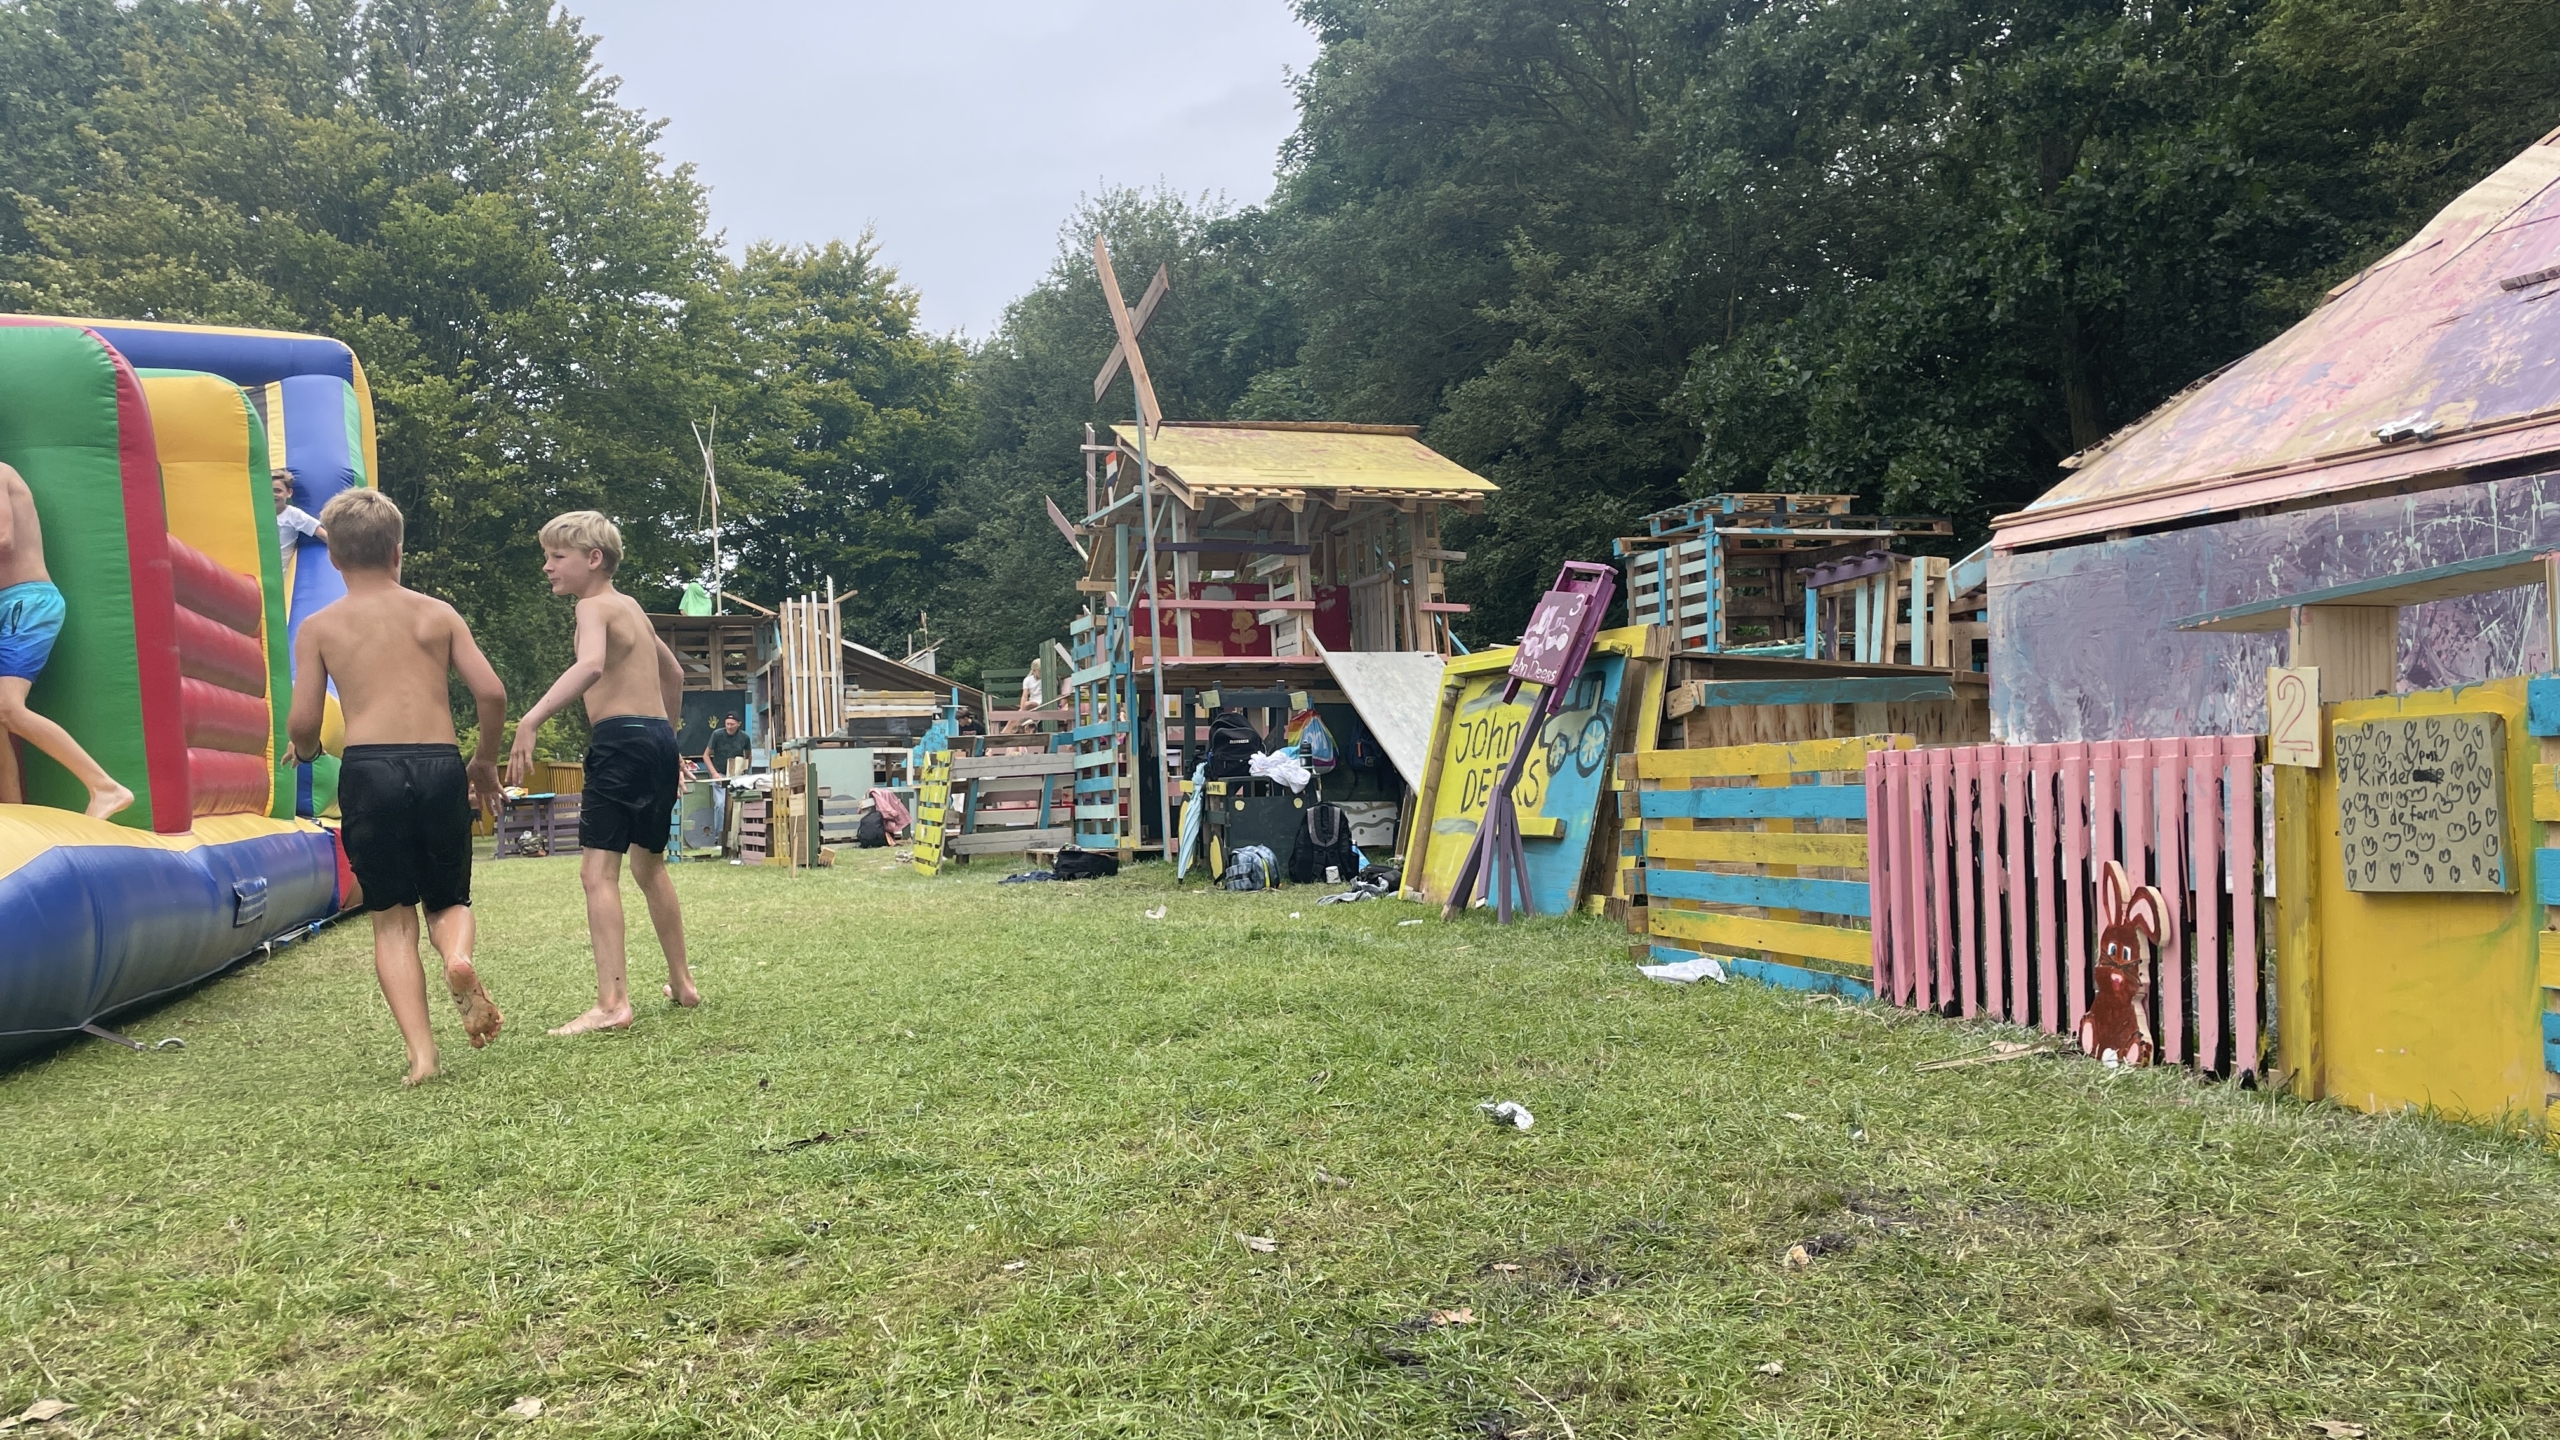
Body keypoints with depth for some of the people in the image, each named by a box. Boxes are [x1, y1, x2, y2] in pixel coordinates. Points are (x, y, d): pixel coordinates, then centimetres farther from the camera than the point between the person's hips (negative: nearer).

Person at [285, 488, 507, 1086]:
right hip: (441, 766, 1)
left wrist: (304, 751, 27)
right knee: (449, 899, 17)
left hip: (368, 768, -1)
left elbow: (302, 723, 3)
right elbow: (492, 693, 2)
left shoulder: (319, 627, 9)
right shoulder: (437, 613, 11)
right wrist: (486, 761, 18)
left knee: (392, 919, 9)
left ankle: (421, 1053, -4)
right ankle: (459, 956, -19)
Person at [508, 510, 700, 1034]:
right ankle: (682, 983, 33)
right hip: (659, 739, 9)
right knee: (650, 865, 23)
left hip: (621, 741, -9)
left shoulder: (594, 606, -7)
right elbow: (672, 672, 33)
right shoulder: (631, 607, 20)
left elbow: (591, 664, -29)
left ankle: (612, 1004, -19)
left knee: (597, 871, -11)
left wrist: (530, 721, -35)